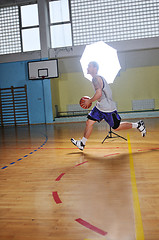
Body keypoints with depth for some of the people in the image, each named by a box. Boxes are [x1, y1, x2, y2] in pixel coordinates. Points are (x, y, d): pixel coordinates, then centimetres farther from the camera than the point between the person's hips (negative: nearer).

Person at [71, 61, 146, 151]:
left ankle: (137, 125, 19)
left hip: (108, 108, -9)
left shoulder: (96, 78, -19)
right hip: (100, 107, 9)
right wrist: (90, 100, 19)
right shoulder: (97, 78, 12)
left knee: (117, 127, 4)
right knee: (89, 122, 4)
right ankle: (82, 143, 10)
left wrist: (89, 101, -16)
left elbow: (99, 94, -30)